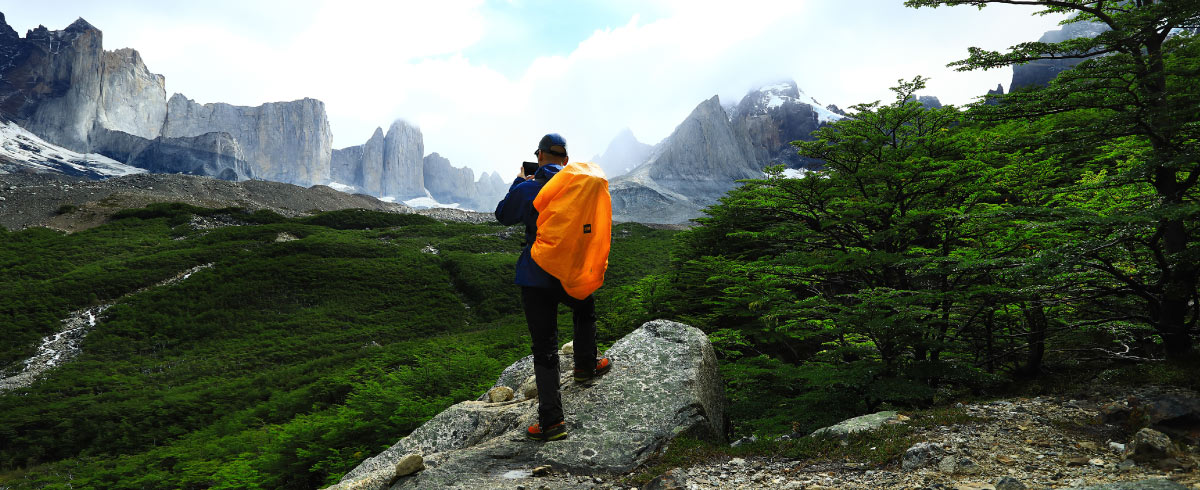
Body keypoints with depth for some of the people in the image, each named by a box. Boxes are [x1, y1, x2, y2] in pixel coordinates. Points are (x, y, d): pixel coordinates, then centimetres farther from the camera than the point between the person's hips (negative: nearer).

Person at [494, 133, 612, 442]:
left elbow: (503, 215, 9)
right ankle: (585, 367, 45)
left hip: (536, 279, -3)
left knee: (545, 348, 0)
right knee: (586, 308, 36)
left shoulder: (528, 190, -8)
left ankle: (551, 420, 0)